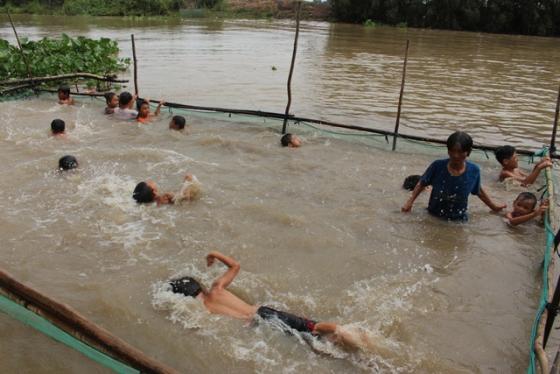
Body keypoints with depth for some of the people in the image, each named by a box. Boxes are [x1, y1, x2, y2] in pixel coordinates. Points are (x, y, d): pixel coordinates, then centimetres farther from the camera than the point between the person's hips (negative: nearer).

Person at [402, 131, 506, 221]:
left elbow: (479, 191, 10)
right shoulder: (437, 166, -13)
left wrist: (493, 206, 20)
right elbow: (422, 184, 0)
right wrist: (410, 202, -9)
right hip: (434, 216, 0)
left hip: (458, 221, 0)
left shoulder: (473, 170, -9)